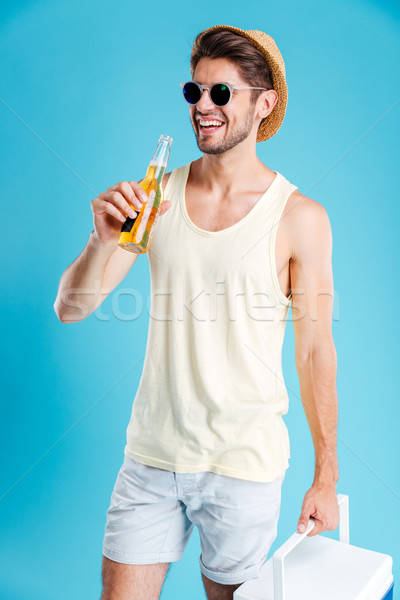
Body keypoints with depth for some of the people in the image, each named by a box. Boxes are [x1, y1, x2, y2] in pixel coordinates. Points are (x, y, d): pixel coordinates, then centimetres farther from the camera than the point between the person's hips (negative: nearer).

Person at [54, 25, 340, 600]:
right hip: (151, 453, 3)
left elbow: (315, 351, -5)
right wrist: (104, 238, -21)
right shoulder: (156, 197, 0)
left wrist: (326, 477, -1)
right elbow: (71, 308, -2)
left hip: (244, 463, -2)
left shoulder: (300, 217, -9)